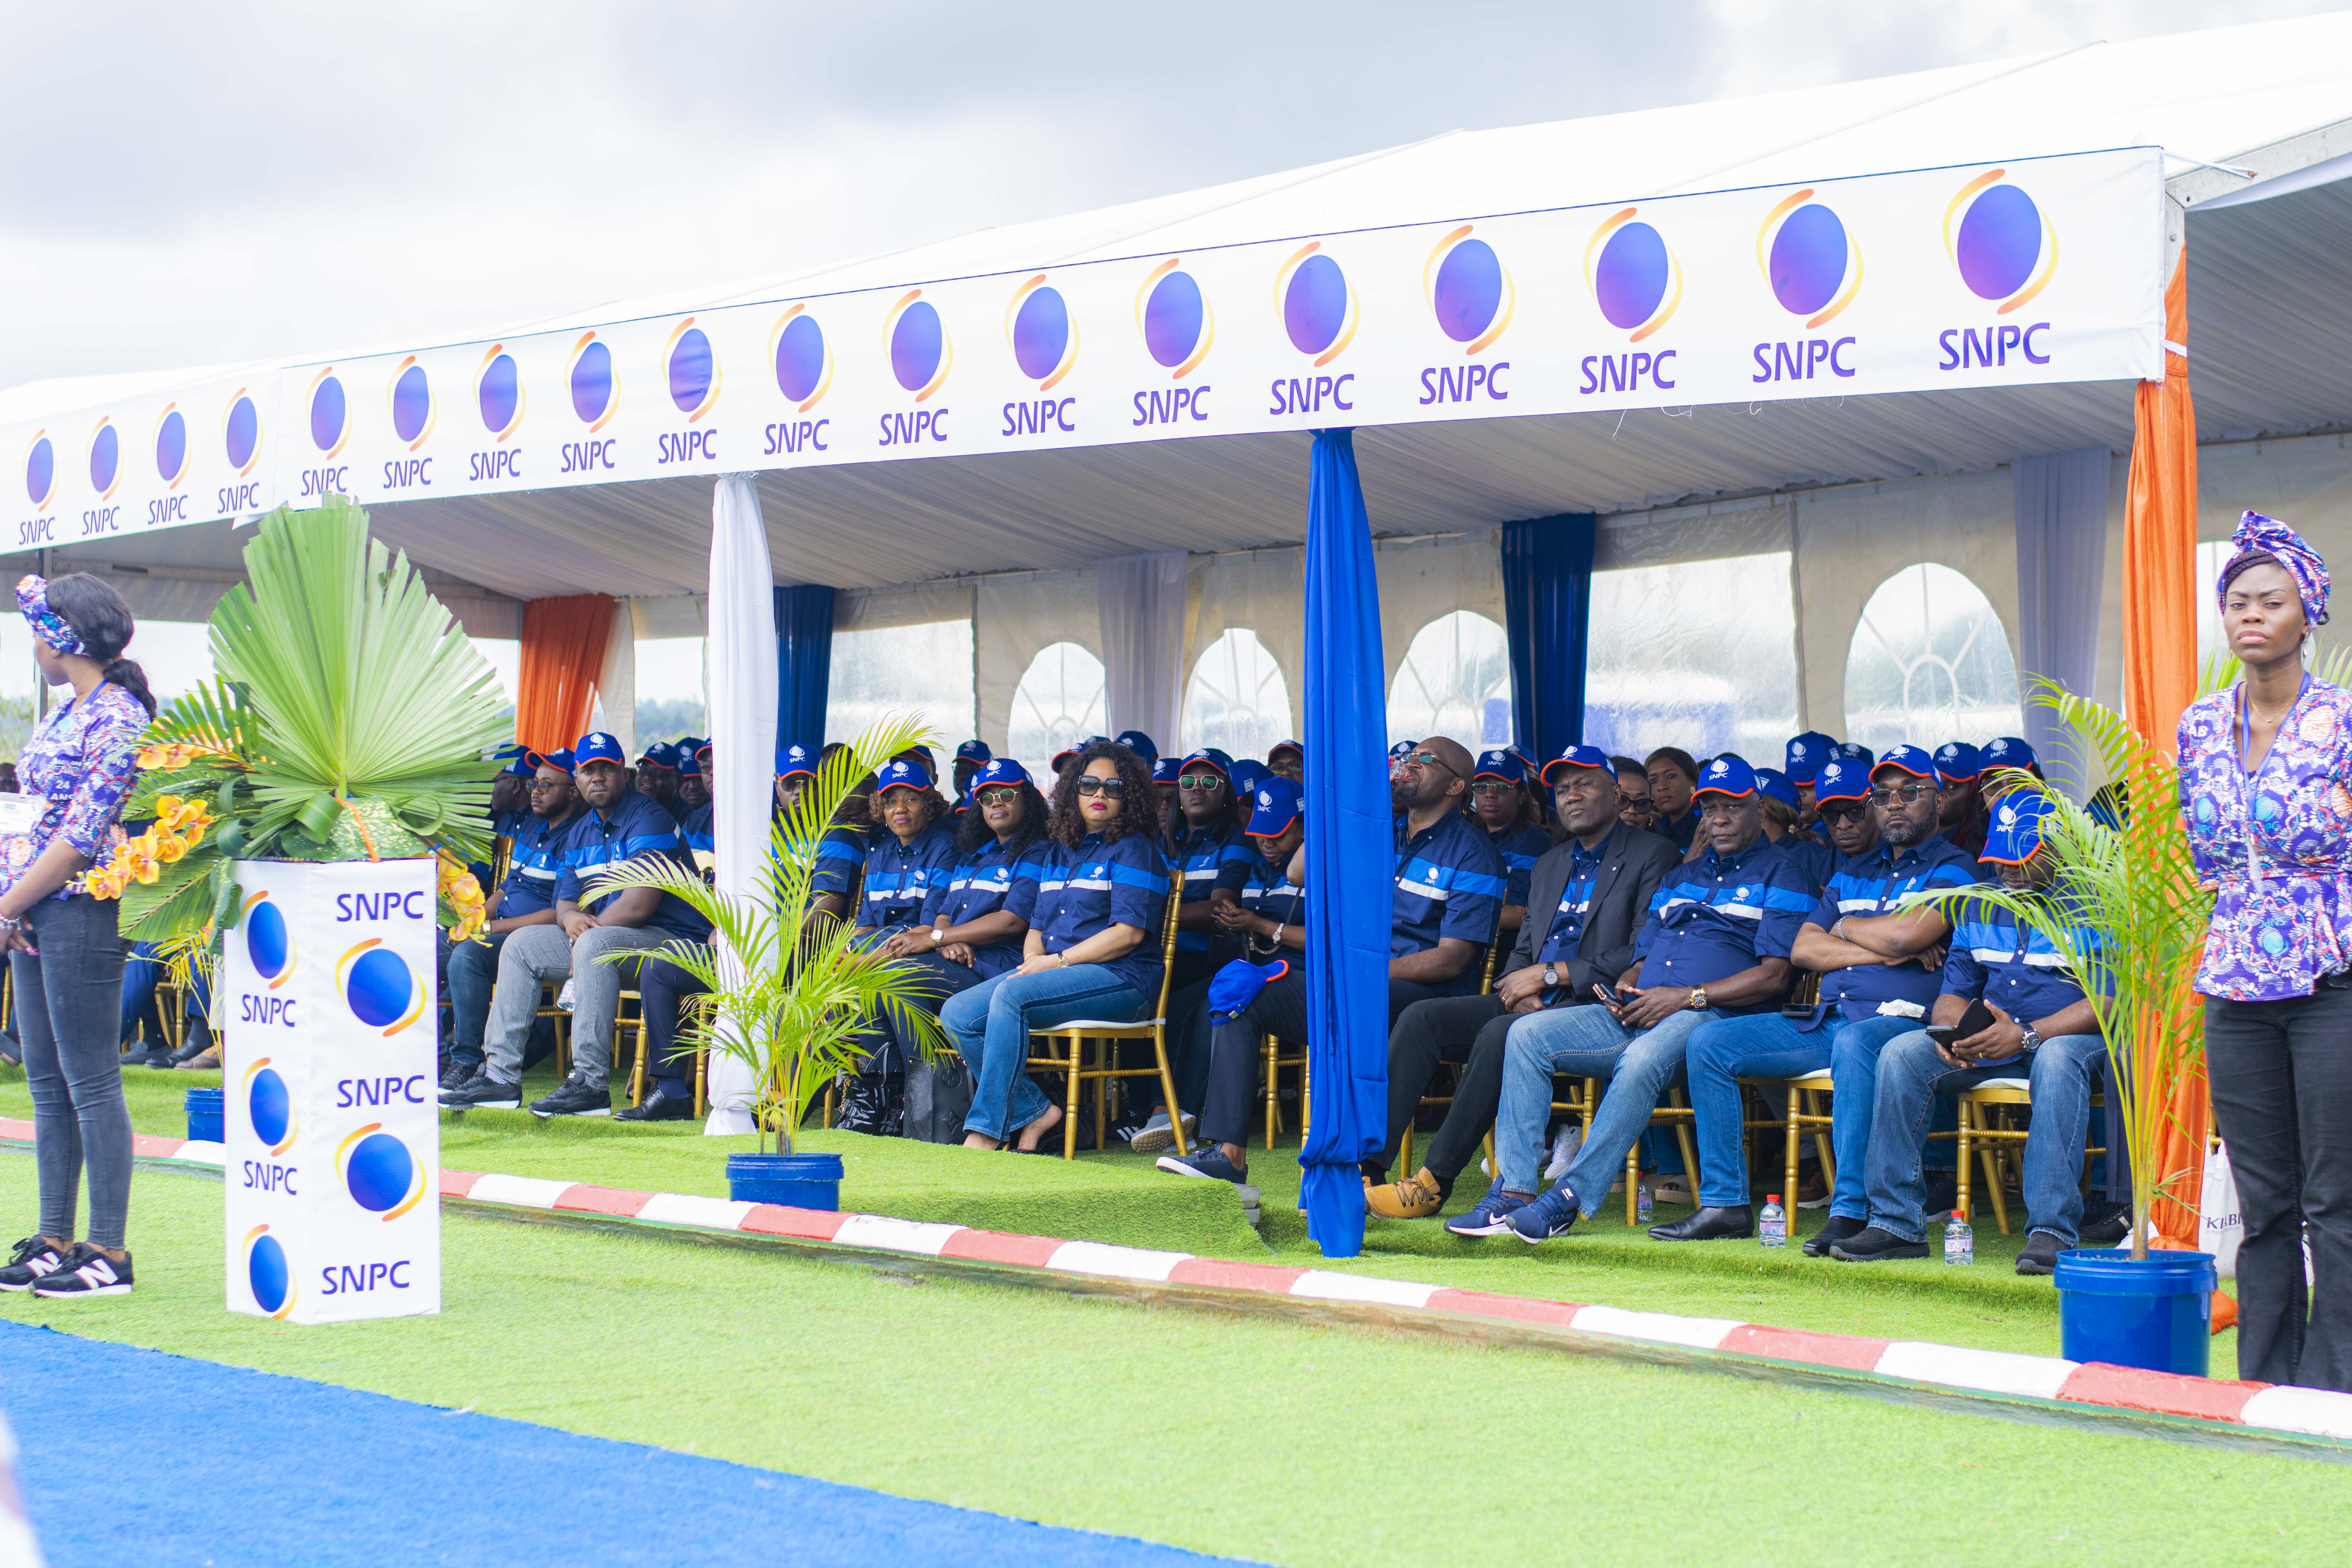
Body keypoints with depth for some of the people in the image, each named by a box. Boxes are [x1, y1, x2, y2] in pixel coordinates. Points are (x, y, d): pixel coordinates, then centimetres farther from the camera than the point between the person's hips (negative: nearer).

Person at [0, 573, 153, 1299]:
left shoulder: (118, 720, -13)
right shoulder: (66, 711, 15)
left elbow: (81, 838, -17)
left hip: (82, 912, -9)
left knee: (91, 1083, -6)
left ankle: (109, 1253, -3)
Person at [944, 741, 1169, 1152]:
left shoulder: (1134, 849, 0)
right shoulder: (1061, 852, 23)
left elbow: (1130, 933, -11)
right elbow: (1037, 925, 23)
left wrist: (1057, 961, -13)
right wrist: (1033, 957, -1)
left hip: (1120, 979, -8)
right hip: (1054, 971, 8)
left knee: (1011, 995, -33)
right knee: (957, 1015, -12)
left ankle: (986, 1130, -32)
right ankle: (1035, 1112, -11)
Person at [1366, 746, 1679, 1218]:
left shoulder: (1652, 856, 0)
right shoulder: (1549, 864, 25)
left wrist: (1551, 974, -12)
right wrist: (1520, 987, 0)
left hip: (1596, 1003, -7)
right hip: (1534, 1003, 8)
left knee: (1499, 1035, -34)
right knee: (1420, 1018, -13)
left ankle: (1435, 1182, -32)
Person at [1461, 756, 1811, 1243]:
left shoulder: (1778, 875, 7)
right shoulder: (1679, 877, 30)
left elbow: (1776, 975, -6)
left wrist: (1688, 996, -13)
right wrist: (1625, 991, 3)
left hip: (1711, 1017, -7)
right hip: (1637, 1016, 7)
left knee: (1643, 1059, -39)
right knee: (1528, 1034, -12)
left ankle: (1571, 1198, -38)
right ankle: (1513, 1192, -20)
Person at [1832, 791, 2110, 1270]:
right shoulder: (1981, 907, 16)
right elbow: (1954, 992, 16)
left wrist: (2027, 1034, -23)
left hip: (2067, 1036, -5)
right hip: (1989, 1041, 5)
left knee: (2057, 1059, -41)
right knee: (1901, 1054, -19)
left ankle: (2052, 1231, -45)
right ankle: (1897, 1222, -21)